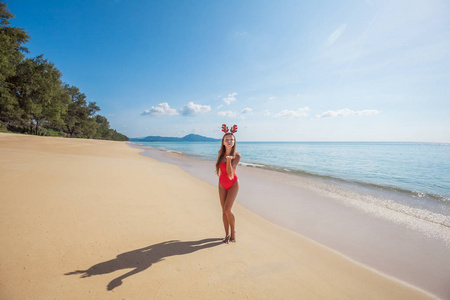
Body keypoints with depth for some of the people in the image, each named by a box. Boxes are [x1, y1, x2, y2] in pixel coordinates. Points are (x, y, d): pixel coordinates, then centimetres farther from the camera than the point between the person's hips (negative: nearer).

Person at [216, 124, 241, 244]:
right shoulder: (220, 153, -2)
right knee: (224, 210, 7)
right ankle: (227, 234, 21)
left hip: (233, 184, -4)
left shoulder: (237, 156, -17)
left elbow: (230, 172, -27)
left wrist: (229, 159, -38)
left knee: (227, 210, -12)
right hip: (222, 184, 5)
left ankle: (233, 232, 13)